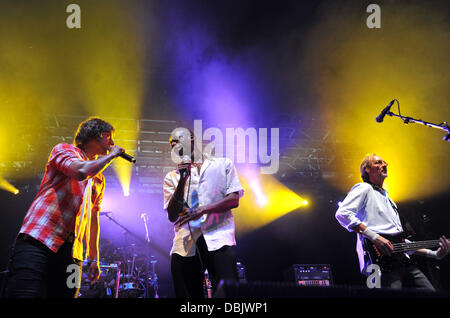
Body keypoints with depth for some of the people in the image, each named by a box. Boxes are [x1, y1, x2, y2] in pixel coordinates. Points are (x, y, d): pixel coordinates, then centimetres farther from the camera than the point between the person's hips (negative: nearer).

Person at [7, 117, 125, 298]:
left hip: (71, 252, 7)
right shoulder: (64, 150, 7)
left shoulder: (99, 180, 26)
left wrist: (94, 258, 21)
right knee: (28, 294, -20)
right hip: (37, 242, -7)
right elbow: (81, 171, -14)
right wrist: (111, 156, 1)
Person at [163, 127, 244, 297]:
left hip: (218, 240, -2)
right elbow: (172, 216, 6)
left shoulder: (223, 164, 14)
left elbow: (234, 199, 3)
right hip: (185, 245, 3)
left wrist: (202, 210, -11)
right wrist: (182, 180, -2)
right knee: (187, 295, 1)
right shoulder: (172, 177, 16)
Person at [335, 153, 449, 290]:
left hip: (404, 262, 8)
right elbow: (342, 213, -10)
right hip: (383, 263, -8)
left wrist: (435, 254, 22)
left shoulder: (388, 199, 34)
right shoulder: (364, 189, 9)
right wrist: (374, 237, -16)